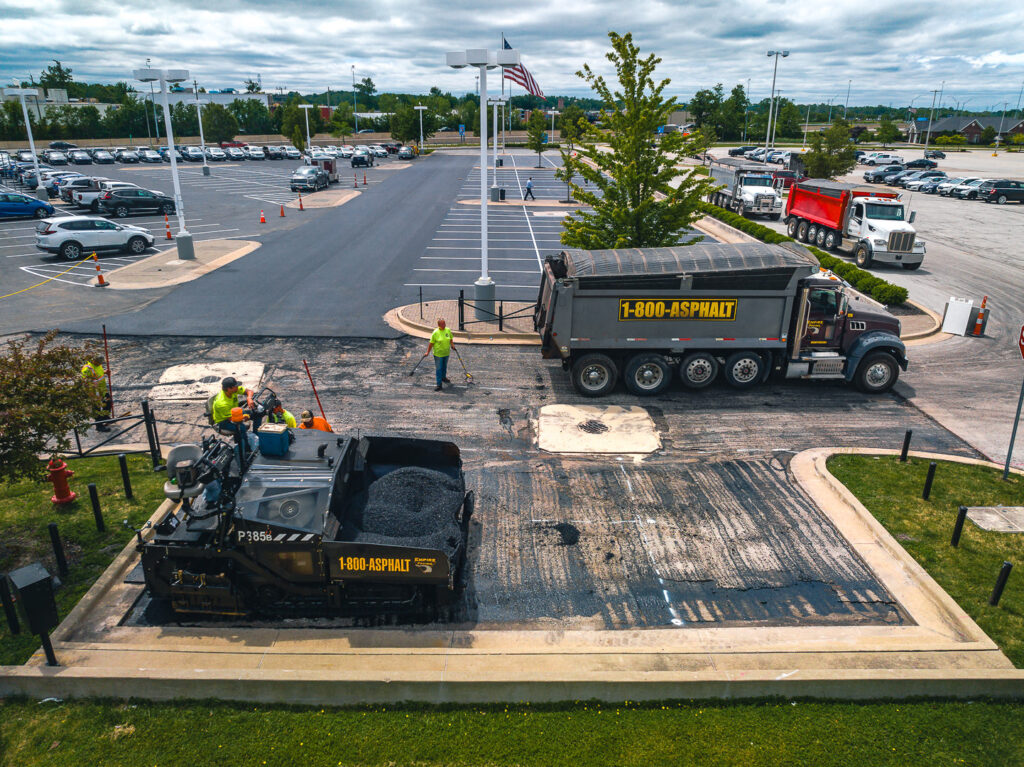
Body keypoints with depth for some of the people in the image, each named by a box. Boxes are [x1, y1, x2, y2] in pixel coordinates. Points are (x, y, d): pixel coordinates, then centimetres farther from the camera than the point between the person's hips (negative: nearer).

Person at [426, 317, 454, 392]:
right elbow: (431, 343, -10)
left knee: (444, 366, 23)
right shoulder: (435, 333, -16)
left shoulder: (448, 330, -3)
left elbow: (450, 339, 14)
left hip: (446, 353, 5)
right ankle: (439, 385, 2)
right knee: (438, 369, -1)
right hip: (438, 354, -5)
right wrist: (427, 352, -7)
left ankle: (443, 378, 46)